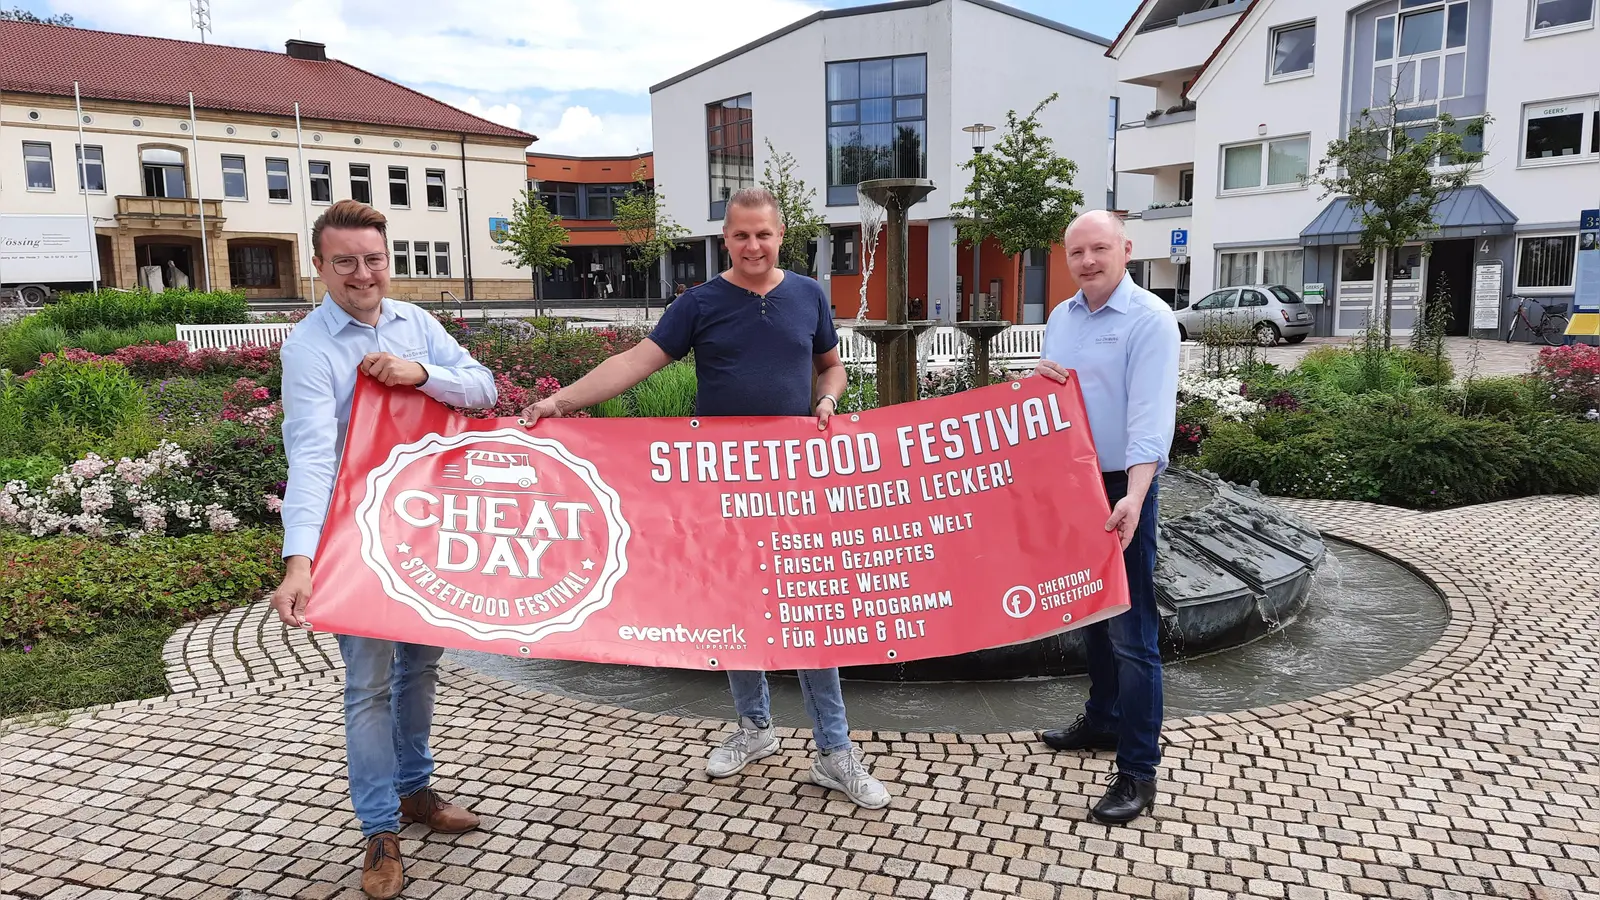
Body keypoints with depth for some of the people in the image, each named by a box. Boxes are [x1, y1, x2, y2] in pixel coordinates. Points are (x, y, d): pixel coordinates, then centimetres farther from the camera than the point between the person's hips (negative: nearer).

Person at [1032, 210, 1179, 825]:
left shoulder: (1150, 320, -13)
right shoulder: (1061, 317, 10)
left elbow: (1151, 416, -23)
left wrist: (1133, 497, -36)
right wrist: (1038, 379, -7)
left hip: (1121, 487, -7)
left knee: (1130, 631, -4)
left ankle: (1138, 772, 3)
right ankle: (1103, 719, 37)